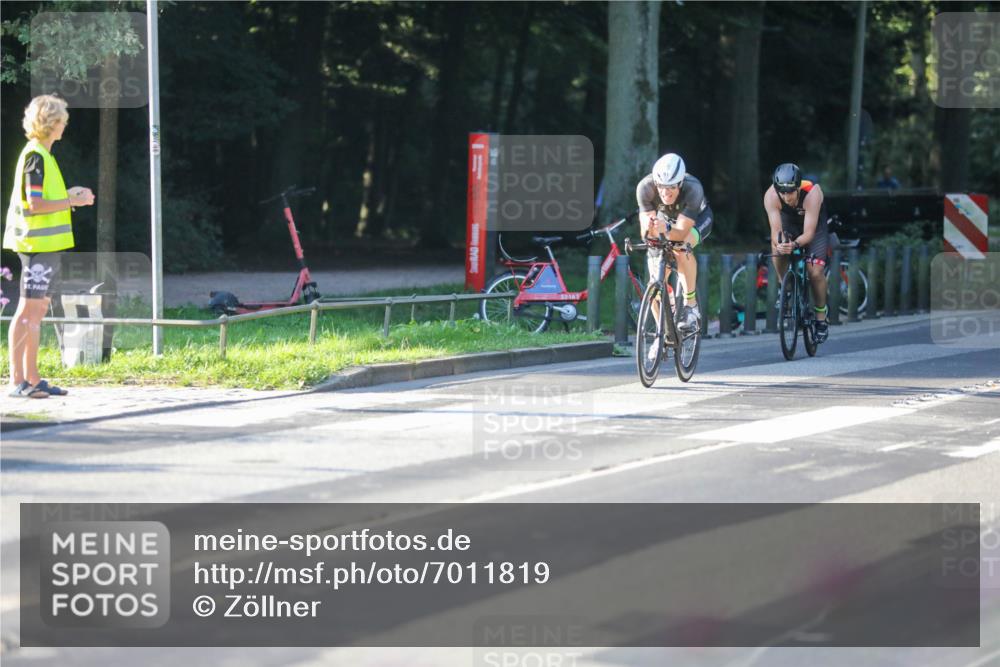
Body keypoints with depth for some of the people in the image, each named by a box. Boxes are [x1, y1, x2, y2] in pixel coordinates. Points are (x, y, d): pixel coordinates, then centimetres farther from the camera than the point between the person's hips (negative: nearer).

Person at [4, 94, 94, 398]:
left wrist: (69, 193, 14)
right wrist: (73, 201, -15)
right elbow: (34, 204, -21)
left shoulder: (40, 154, 16)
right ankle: (17, 381, -8)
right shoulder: (36, 157, -15)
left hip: (46, 244, 10)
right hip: (37, 244, -10)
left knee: (38, 309, 12)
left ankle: (32, 379, 16)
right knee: (27, 310, -9)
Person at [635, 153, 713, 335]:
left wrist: (666, 228, -64)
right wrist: (649, 227, -58)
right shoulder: (645, 187, -35)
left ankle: (691, 304, -23)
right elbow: (646, 234, -35)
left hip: (697, 219, -2)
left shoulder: (693, 188, -41)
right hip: (666, 218, 2)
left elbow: (681, 233, -43)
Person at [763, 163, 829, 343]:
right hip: (788, 221, 2)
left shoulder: (812, 194, -40)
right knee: (777, 249, -28)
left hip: (814, 223, -2)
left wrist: (794, 244, -60)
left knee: (815, 271, -14)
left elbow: (809, 233, -41)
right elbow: (775, 229, -37)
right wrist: (778, 244, -59)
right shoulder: (771, 196, -34)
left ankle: (821, 318, 5)